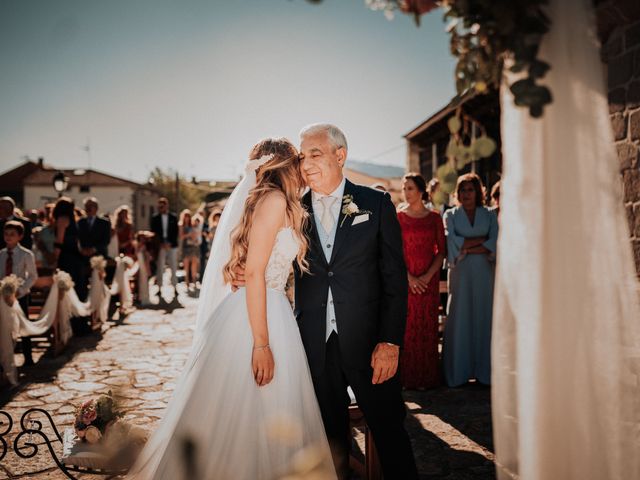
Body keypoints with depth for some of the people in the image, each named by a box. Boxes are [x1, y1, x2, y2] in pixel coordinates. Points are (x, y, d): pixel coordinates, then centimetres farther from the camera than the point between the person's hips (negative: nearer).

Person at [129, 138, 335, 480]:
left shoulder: (282, 205, 18)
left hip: (267, 311, 9)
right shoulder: (275, 199, -10)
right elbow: (253, 272, -18)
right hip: (259, 319, -9)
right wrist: (262, 343, -20)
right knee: (252, 415, -2)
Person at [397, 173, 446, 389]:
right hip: (405, 279, -1)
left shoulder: (434, 218, 5)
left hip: (429, 279, 1)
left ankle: (427, 377, 14)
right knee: (406, 326, -1)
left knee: (428, 327, 3)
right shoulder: (398, 217, 3)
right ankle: (407, 377, 8)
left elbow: (441, 251, 3)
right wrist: (409, 277, -11)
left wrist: (428, 276, -10)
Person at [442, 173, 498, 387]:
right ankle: (458, 373, 4)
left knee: (483, 319, 3)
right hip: (460, 274, -1)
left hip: (484, 273, 1)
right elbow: (452, 243, -8)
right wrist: (481, 239, -7)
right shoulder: (451, 215, 7)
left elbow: (494, 244, -4)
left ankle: (483, 371, 11)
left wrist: (467, 248, -10)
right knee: (459, 320, -1)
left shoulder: (489, 215, 10)